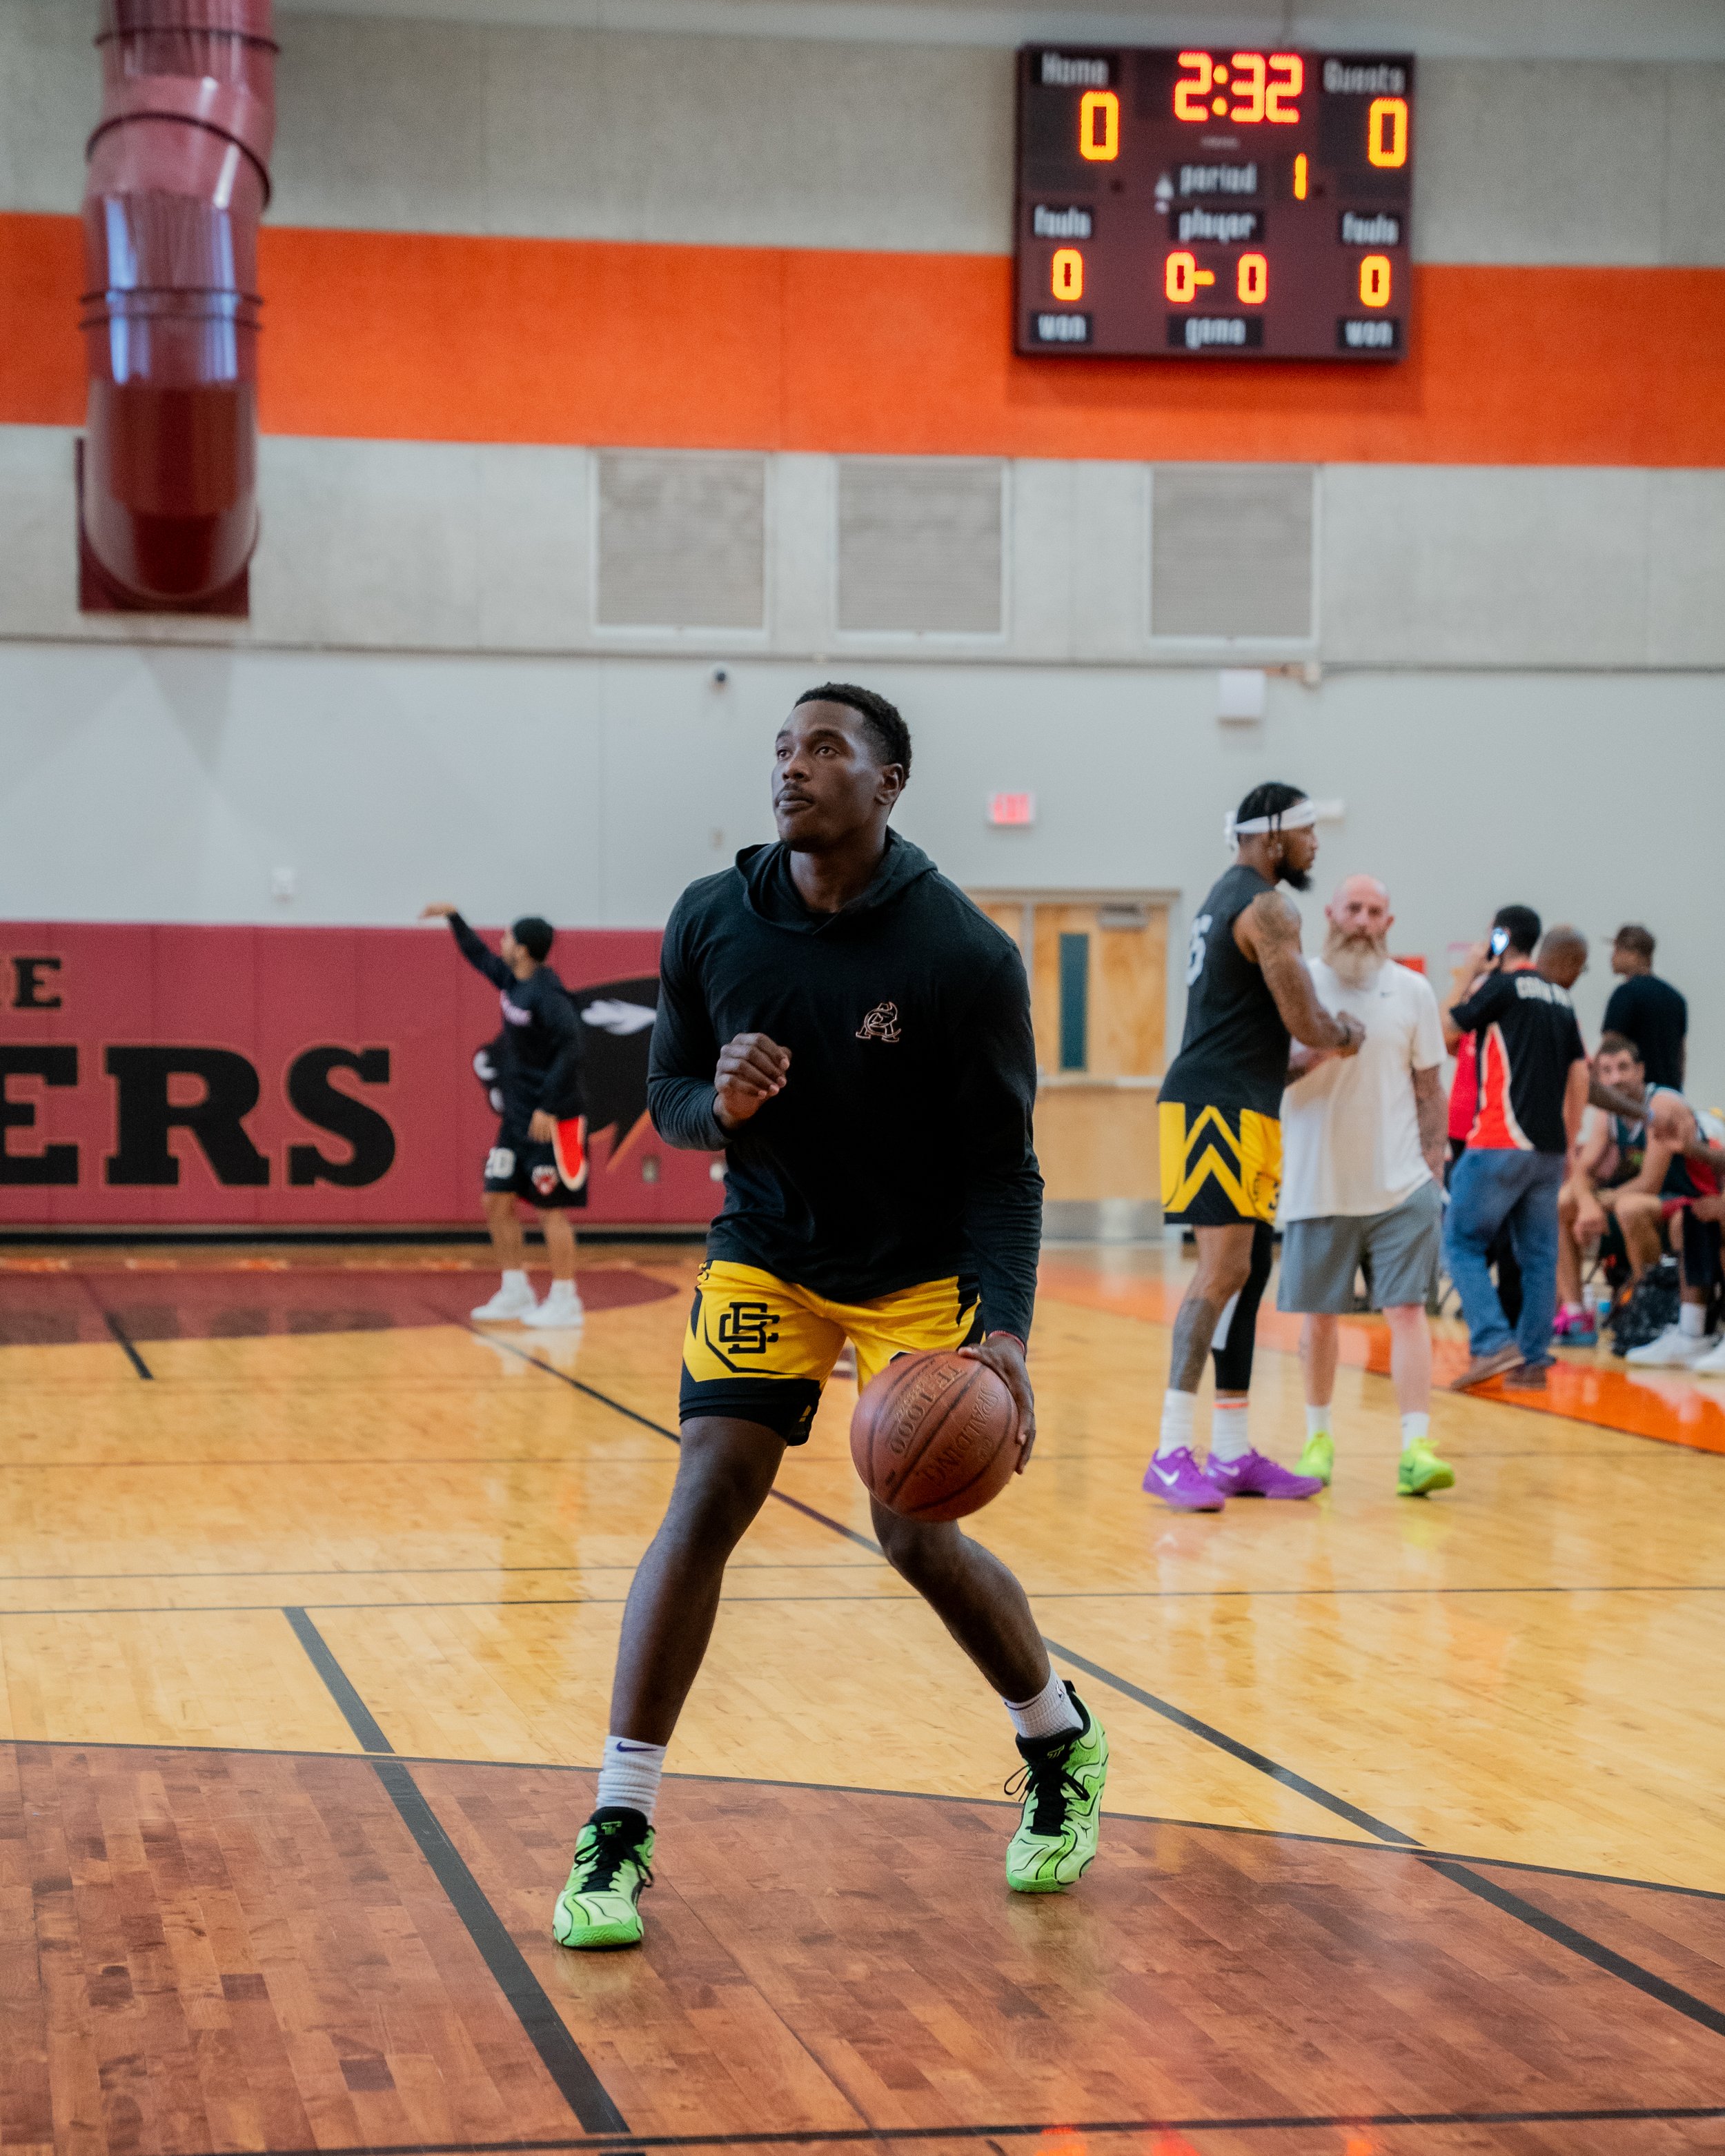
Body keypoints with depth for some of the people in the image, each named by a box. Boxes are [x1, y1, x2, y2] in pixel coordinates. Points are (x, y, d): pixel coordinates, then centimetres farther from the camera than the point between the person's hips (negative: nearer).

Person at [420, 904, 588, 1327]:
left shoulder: (547, 994, -18)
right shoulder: (511, 981, 8)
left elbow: (570, 1050, -25)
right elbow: (479, 956, 28)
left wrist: (550, 1109, -26)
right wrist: (453, 918, 25)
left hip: (551, 1122, -9)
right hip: (517, 1117, 9)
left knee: (551, 1209, -5)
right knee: (498, 1202, 9)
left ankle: (565, 1301, 2)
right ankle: (516, 1293, 17)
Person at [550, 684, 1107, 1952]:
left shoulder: (965, 955, -18)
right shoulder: (711, 924, -9)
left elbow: (1002, 1167, -15)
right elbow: (667, 1100, 2)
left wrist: (1006, 1331, -28)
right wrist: (720, 1104, -23)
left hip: (921, 1271, -2)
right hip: (766, 1252, 2)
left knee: (919, 1536, -5)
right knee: (706, 1504, -12)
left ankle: (1064, 1746, 25)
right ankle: (619, 1830, -7)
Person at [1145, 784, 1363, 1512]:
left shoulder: (1227, 899, 20)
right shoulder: (1268, 908, -12)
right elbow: (1306, 1024, -15)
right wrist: (1349, 1035, 6)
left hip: (1236, 1110, 11)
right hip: (1217, 1107, -11)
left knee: (1248, 1270, 12)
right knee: (1223, 1270, -14)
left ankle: (1231, 1453, 16)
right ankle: (1172, 1455, -15)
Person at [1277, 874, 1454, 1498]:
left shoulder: (1412, 991, 5)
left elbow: (1429, 1088, 9)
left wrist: (1434, 1168, 3)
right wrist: (1311, 1056, -19)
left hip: (1401, 1187, 0)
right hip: (1319, 1185, 0)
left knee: (1406, 1309, -8)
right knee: (1320, 1316, 9)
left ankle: (1415, 1448, -13)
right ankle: (1317, 1439, 24)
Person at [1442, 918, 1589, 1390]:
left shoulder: (1502, 984, -6)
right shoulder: (1561, 998, 14)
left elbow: (1444, 1033, 1)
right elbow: (1580, 1078, 15)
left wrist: (1472, 976, 8)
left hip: (1501, 1142, -7)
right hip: (1549, 1148, 7)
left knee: (1462, 1242, 0)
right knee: (1538, 1255, 8)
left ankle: (1494, 1345, -14)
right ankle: (1533, 1361, 7)